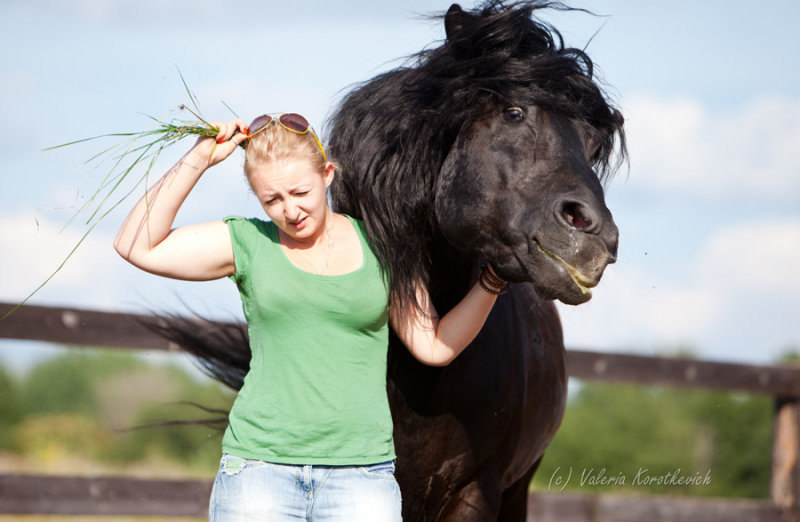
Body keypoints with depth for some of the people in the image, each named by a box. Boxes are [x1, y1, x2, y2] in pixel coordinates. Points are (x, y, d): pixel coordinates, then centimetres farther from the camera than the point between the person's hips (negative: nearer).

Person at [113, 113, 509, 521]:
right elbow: (137, 246, -4)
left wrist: (492, 280, -1)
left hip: (361, 475, 0)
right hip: (258, 468, 0)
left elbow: (435, 346, 10)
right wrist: (197, 161, -6)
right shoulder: (248, 243, 5)